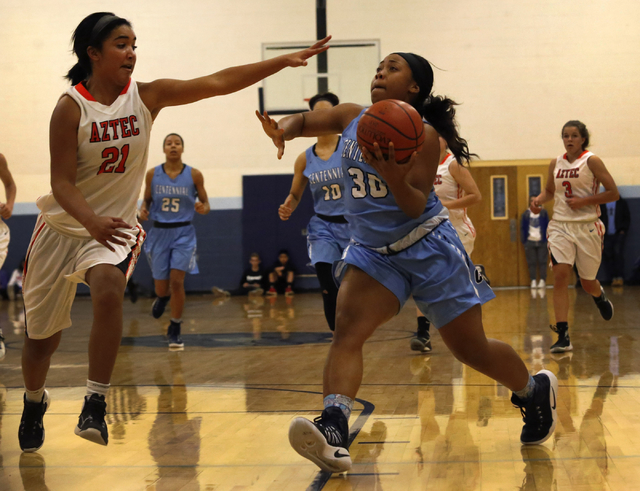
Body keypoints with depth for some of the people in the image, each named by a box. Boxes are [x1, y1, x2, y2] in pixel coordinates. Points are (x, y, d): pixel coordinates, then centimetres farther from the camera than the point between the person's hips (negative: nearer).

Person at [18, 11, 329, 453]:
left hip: (117, 226, 1)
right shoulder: (71, 107, -15)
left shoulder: (146, 96, -5)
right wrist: (93, 222, -38)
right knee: (41, 337, 10)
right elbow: (62, 183, -19)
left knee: (109, 291, -33)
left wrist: (285, 61, -18)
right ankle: (35, 402, 42)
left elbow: (217, 83, -11)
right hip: (63, 228, -1)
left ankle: (96, 405, -26)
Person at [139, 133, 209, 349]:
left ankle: (175, 330, 4)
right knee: (161, 286, 6)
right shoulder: (152, 174, -1)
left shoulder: (194, 175, -4)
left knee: (177, 281, -13)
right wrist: (143, 210, -12)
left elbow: (205, 204, 3)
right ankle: (163, 298, 46)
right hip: (159, 232, 2)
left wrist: (202, 208, -20)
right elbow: (147, 200, 11)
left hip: (183, 233, -2)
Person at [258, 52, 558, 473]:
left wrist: (391, 173, -37)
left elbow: (415, 206, -18)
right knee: (347, 331, -21)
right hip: (373, 252, 4)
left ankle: (536, 390, 33)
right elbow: (305, 121, 12)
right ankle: (333, 432, -35)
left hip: (428, 249, -4)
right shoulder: (352, 118, 2)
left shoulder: (423, 135, -14)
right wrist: (283, 130, -12)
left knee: (471, 350, 4)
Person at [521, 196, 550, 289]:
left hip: (542, 242, 0)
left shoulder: (543, 213, 2)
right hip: (530, 242, 0)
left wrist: (547, 240, -2)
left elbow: (547, 227, 5)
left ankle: (542, 281, 5)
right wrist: (524, 242, 0)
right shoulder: (526, 214, 2)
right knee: (532, 262, 2)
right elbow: (522, 229, 5)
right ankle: (533, 281, 7)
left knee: (542, 262, 0)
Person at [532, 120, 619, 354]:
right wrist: (539, 199, 2)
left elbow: (613, 193, -8)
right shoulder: (555, 163, 7)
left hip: (587, 227, -3)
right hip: (560, 226, 3)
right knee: (560, 276, -14)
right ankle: (563, 337, -14)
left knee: (587, 283, 9)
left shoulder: (591, 161, -6)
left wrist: (583, 201, -16)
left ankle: (600, 295, 49)